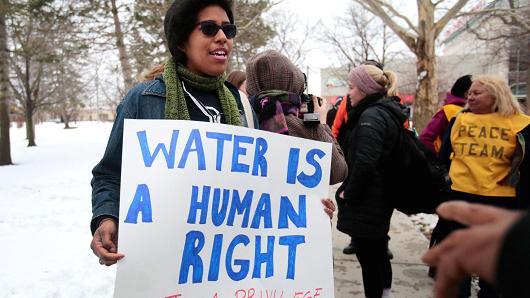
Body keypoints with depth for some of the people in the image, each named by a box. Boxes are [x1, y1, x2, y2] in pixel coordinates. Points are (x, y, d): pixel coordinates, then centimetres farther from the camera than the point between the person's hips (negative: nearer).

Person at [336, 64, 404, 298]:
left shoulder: (371, 116, -18)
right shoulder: (388, 112, 12)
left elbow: (364, 162, -27)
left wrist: (348, 194, -13)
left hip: (366, 203, -10)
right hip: (382, 198, 10)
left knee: (368, 258, 1)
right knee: (378, 254, 22)